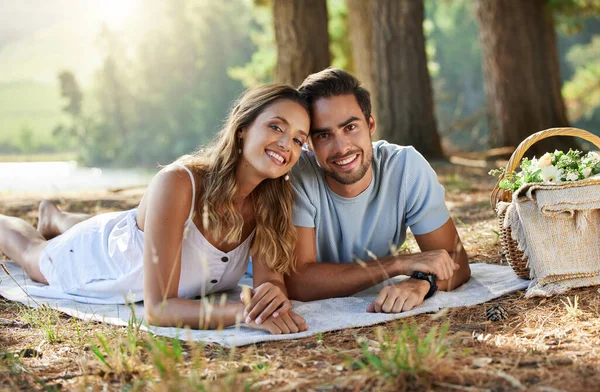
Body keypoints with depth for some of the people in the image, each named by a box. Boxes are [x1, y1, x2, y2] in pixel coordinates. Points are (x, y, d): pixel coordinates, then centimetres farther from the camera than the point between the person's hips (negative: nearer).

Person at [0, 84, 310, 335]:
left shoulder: (273, 198, -30)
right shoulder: (177, 183, -46)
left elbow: (269, 277, -27)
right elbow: (157, 309, -48)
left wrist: (274, 293, -52)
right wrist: (244, 312, -62)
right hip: (99, 254, -5)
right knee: (31, 253, 30)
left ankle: (54, 217, 69)